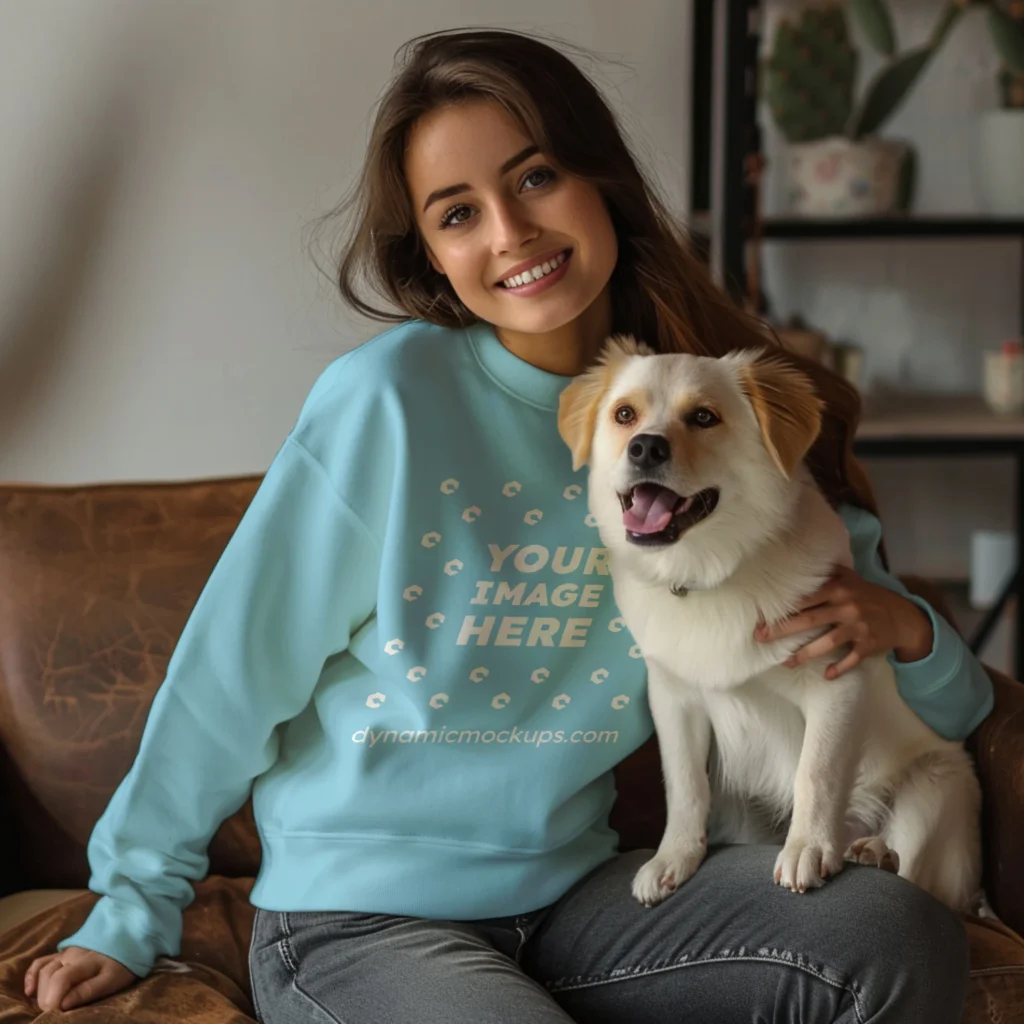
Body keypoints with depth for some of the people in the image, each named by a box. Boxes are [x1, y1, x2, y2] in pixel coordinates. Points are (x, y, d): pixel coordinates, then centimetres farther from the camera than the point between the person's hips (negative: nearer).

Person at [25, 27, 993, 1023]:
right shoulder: (389, 400, -14)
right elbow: (232, 671, -6)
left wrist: (901, 626, -15)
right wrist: (132, 914, 0)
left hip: (569, 895, 4)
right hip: (357, 920, -4)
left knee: (896, 938, -20)